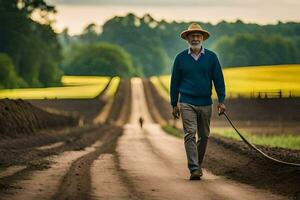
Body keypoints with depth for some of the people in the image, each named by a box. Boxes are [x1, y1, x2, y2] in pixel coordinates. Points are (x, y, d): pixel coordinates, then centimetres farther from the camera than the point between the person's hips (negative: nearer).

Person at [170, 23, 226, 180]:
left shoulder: (211, 57, 5)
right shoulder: (180, 58, 3)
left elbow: (218, 80, 6)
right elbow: (175, 82, 8)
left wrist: (221, 101, -1)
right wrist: (174, 105, 6)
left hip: (205, 103, 2)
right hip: (187, 103, -2)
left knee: (204, 136, 9)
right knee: (190, 134, -13)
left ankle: (198, 164, 25)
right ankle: (194, 169, -18)